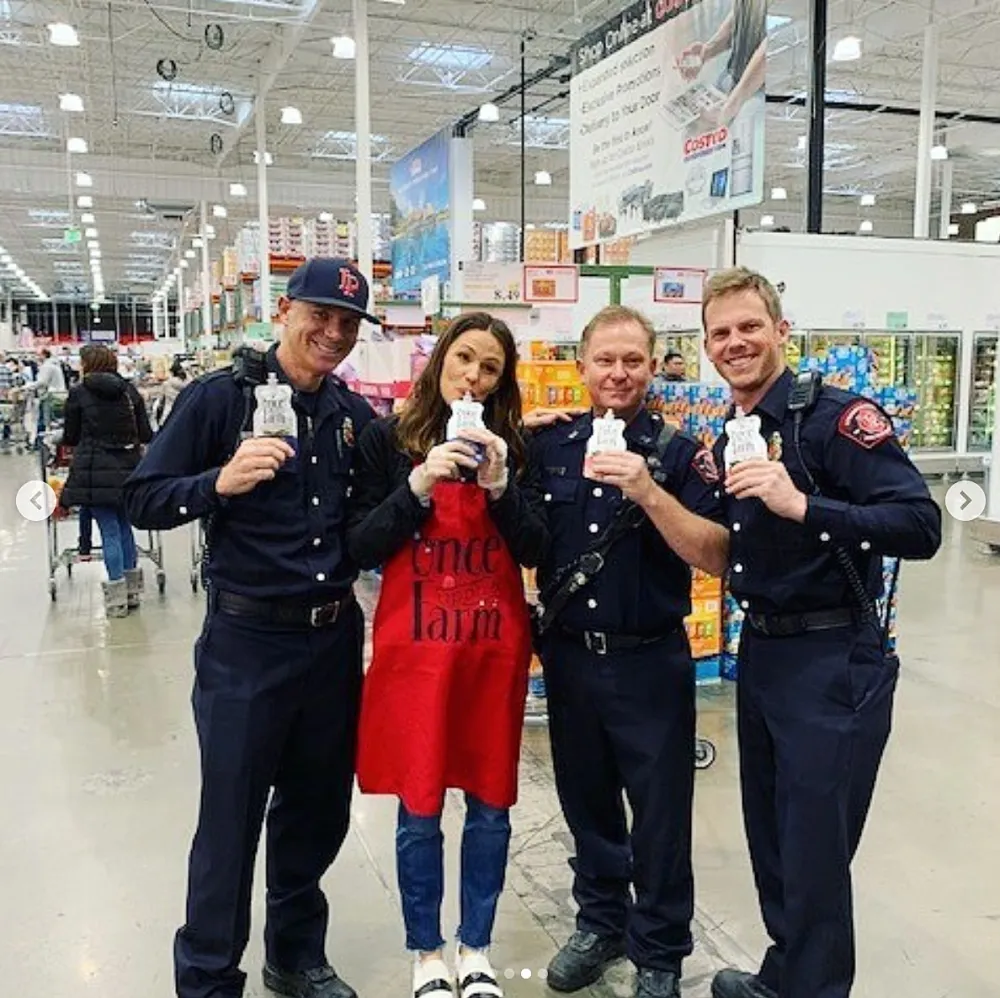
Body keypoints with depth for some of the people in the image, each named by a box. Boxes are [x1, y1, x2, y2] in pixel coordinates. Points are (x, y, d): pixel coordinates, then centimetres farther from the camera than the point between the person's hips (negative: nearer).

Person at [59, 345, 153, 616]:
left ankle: (117, 598, 3)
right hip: (128, 470, 3)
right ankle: (132, 591, 21)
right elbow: (146, 435, 7)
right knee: (125, 527, 15)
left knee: (110, 532, -1)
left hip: (95, 472, -3)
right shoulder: (130, 391, 6)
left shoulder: (78, 393, -3)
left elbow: (70, 438, 4)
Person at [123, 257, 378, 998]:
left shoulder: (355, 414, 7)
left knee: (318, 811, 17)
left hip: (335, 639, 5)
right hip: (247, 642, -5)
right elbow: (145, 501, -9)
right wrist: (221, 481, -26)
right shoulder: (220, 396, -8)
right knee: (230, 821, 6)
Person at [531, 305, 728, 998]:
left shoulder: (680, 452, -7)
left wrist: (648, 492, -27)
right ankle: (600, 923, 41)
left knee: (660, 817, 9)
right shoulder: (550, 446, 2)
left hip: (650, 661, -3)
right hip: (569, 655, 4)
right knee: (586, 803, 19)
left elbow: (714, 558, -17)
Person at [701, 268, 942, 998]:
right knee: (771, 842, 20)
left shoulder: (835, 415, -15)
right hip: (760, 653, 8)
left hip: (832, 663, -8)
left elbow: (922, 526, -25)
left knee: (814, 855, 4)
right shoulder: (733, 437, 9)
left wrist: (803, 506, -33)